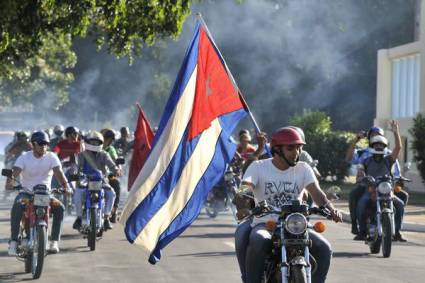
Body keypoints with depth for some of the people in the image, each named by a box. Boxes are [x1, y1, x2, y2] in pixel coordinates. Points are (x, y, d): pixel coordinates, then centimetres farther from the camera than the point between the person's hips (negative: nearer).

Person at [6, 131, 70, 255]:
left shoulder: (51, 157, -2)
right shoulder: (24, 157, -4)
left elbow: (58, 172, -17)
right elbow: (16, 171, -20)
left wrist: (65, 186, -36)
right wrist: (11, 182, -42)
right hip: (27, 193, -1)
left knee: (60, 207, -25)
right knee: (17, 206, -33)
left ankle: (54, 241, -17)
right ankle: (13, 241, -31)